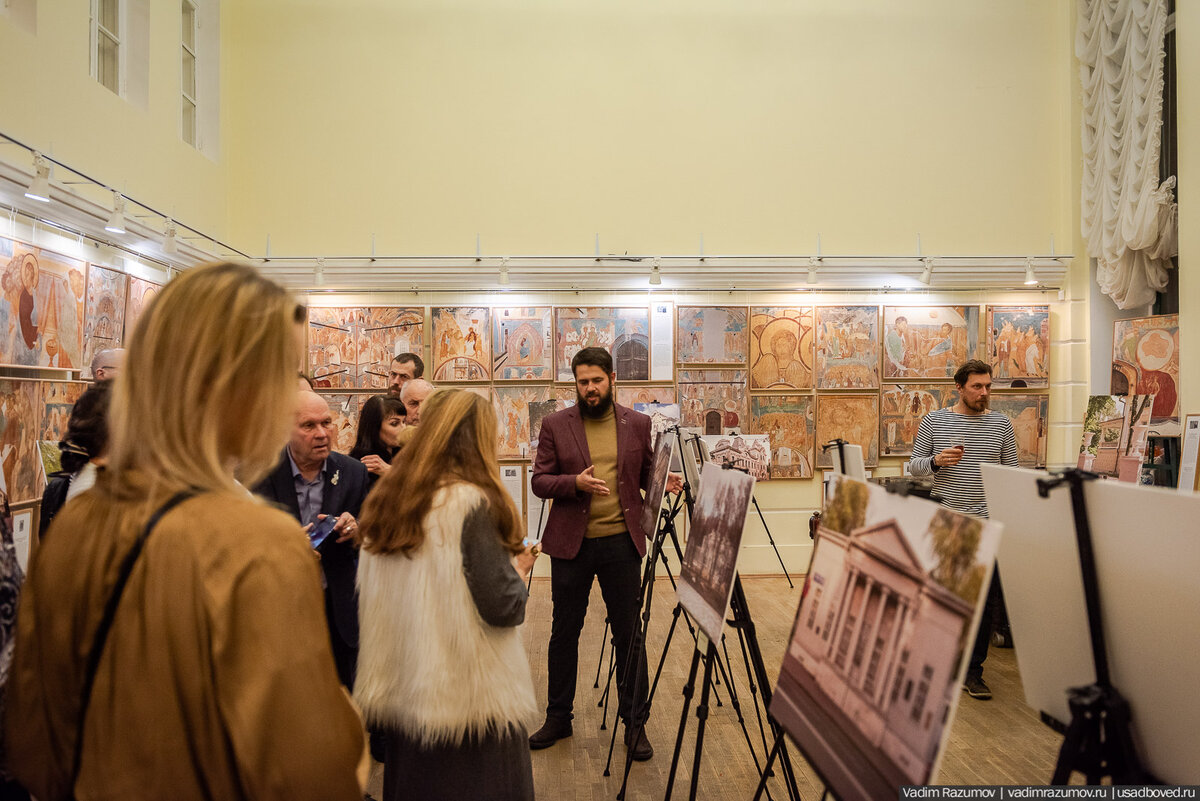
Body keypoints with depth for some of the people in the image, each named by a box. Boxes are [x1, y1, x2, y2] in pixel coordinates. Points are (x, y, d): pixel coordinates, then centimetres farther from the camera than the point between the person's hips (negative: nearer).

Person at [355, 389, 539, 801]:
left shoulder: (385, 500, 1)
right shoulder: (471, 503, -19)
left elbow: (371, 595, 11)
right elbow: (502, 608, -18)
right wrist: (519, 567, 2)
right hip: (466, 696, -6)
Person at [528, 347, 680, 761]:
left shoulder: (637, 424, 5)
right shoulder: (555, 425, 0)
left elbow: (647, 473, 12)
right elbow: (539, 481, -2)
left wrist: (664, 481, -10)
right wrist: (575, 482, -20)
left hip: (621, 541, 0)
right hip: (570, 543, 0)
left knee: (629, 634, 6)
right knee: (564, 633, 12)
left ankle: (634, 723, 21)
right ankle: (558, 718, 29)